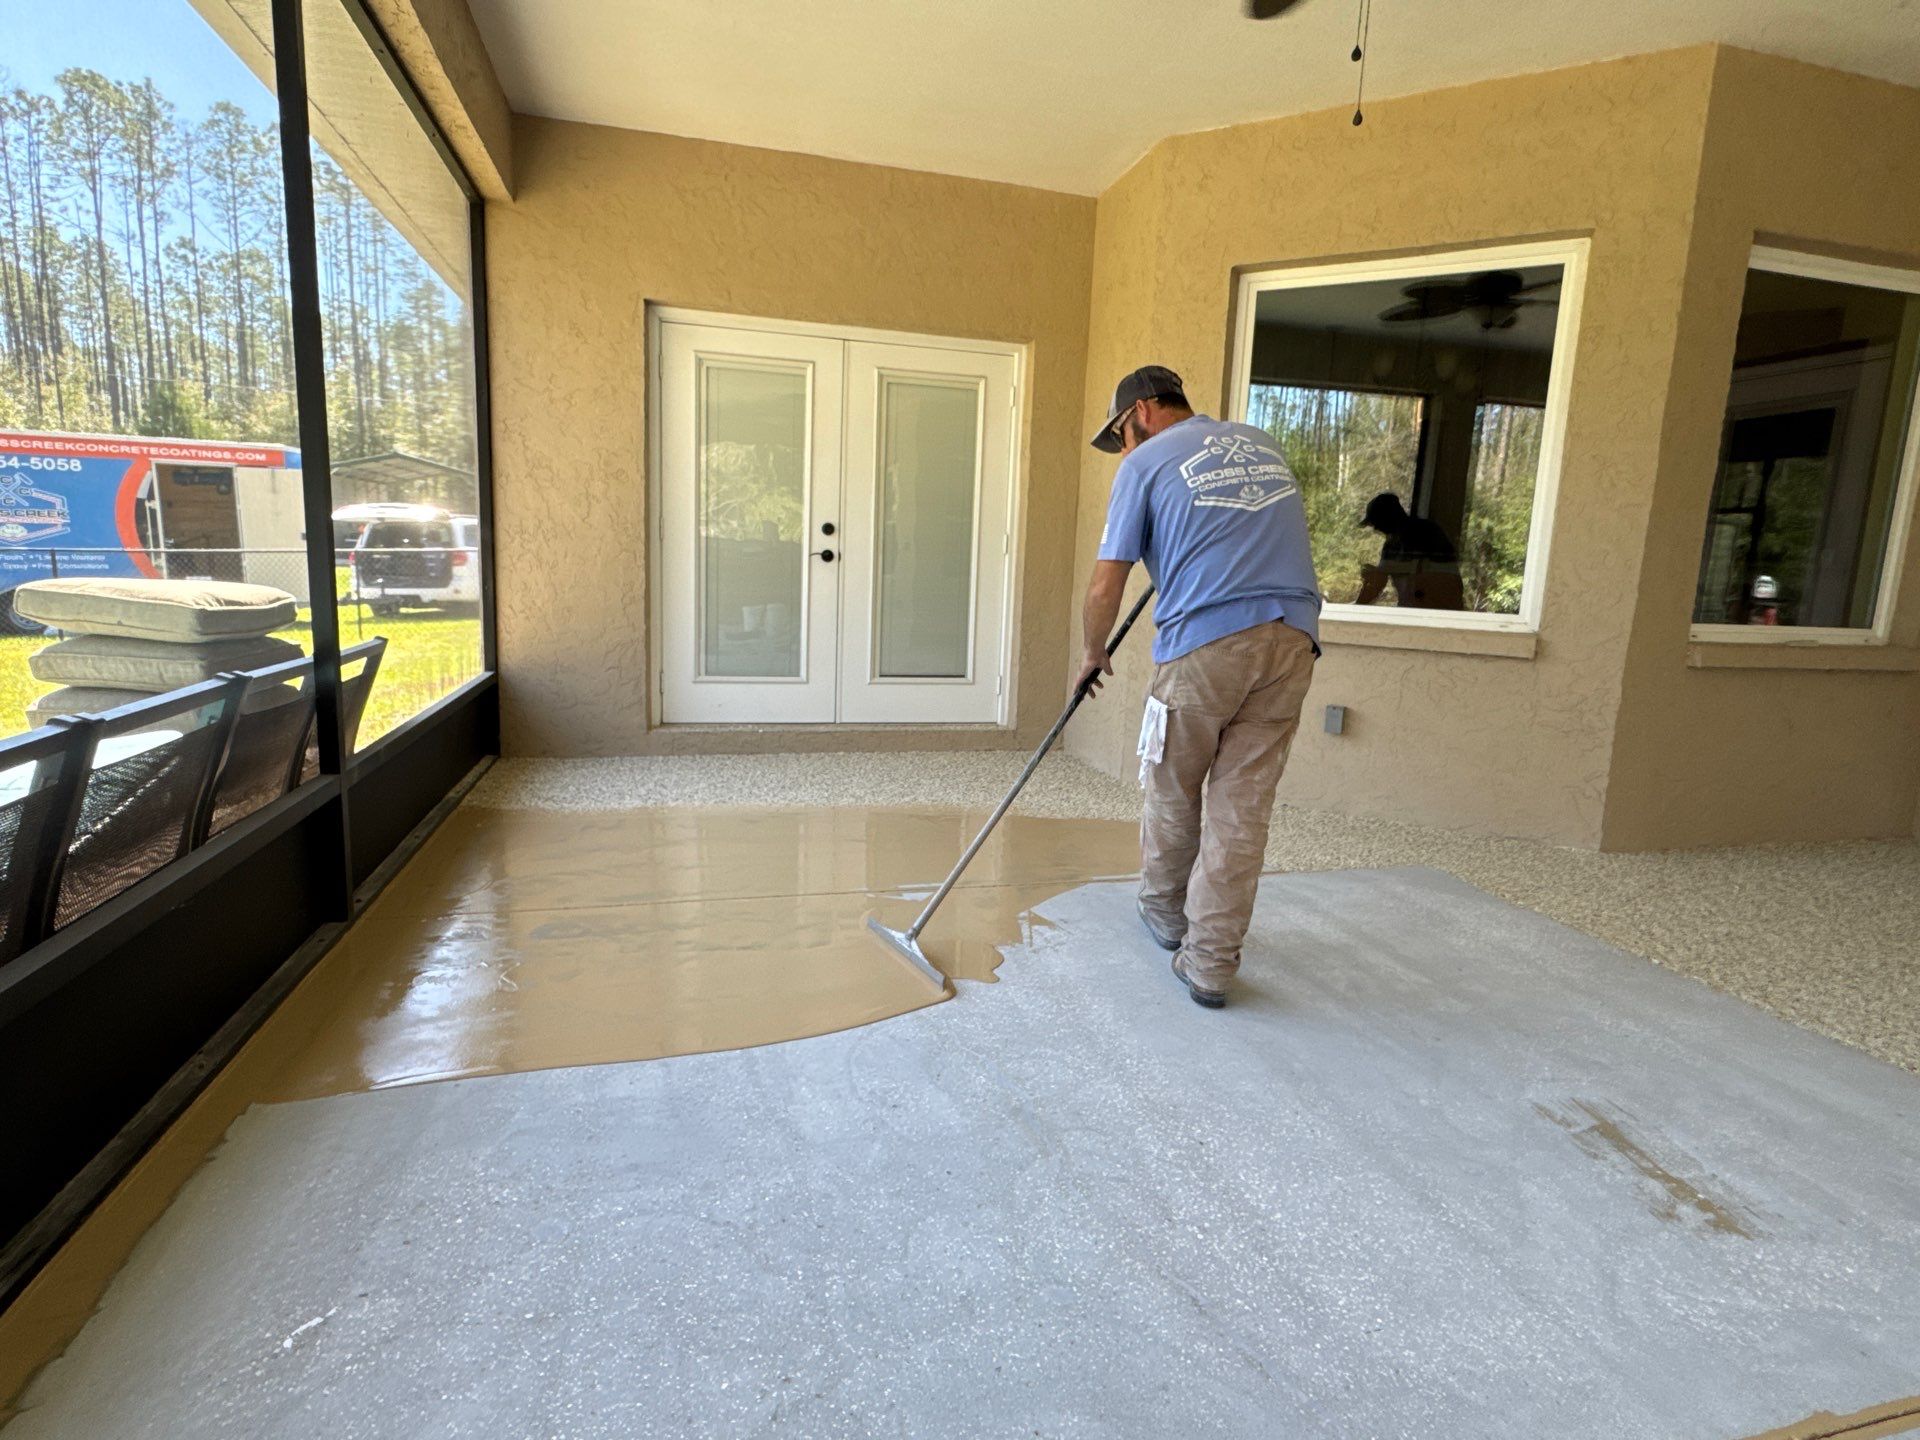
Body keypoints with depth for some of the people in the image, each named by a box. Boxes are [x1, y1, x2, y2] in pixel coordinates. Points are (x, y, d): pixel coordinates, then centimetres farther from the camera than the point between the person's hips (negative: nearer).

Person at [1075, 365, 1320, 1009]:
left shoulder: (1145, 462, 3)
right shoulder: (1261, 443, 21)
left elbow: (1104, 589, 1)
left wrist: (1092, 655, 17)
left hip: (1205, 643, -5)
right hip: (1293, 640, 5)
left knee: (1171, 792, 15)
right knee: (1242, 806, 7)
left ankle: (1165, 913, 35)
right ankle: (1210, 964, 11)